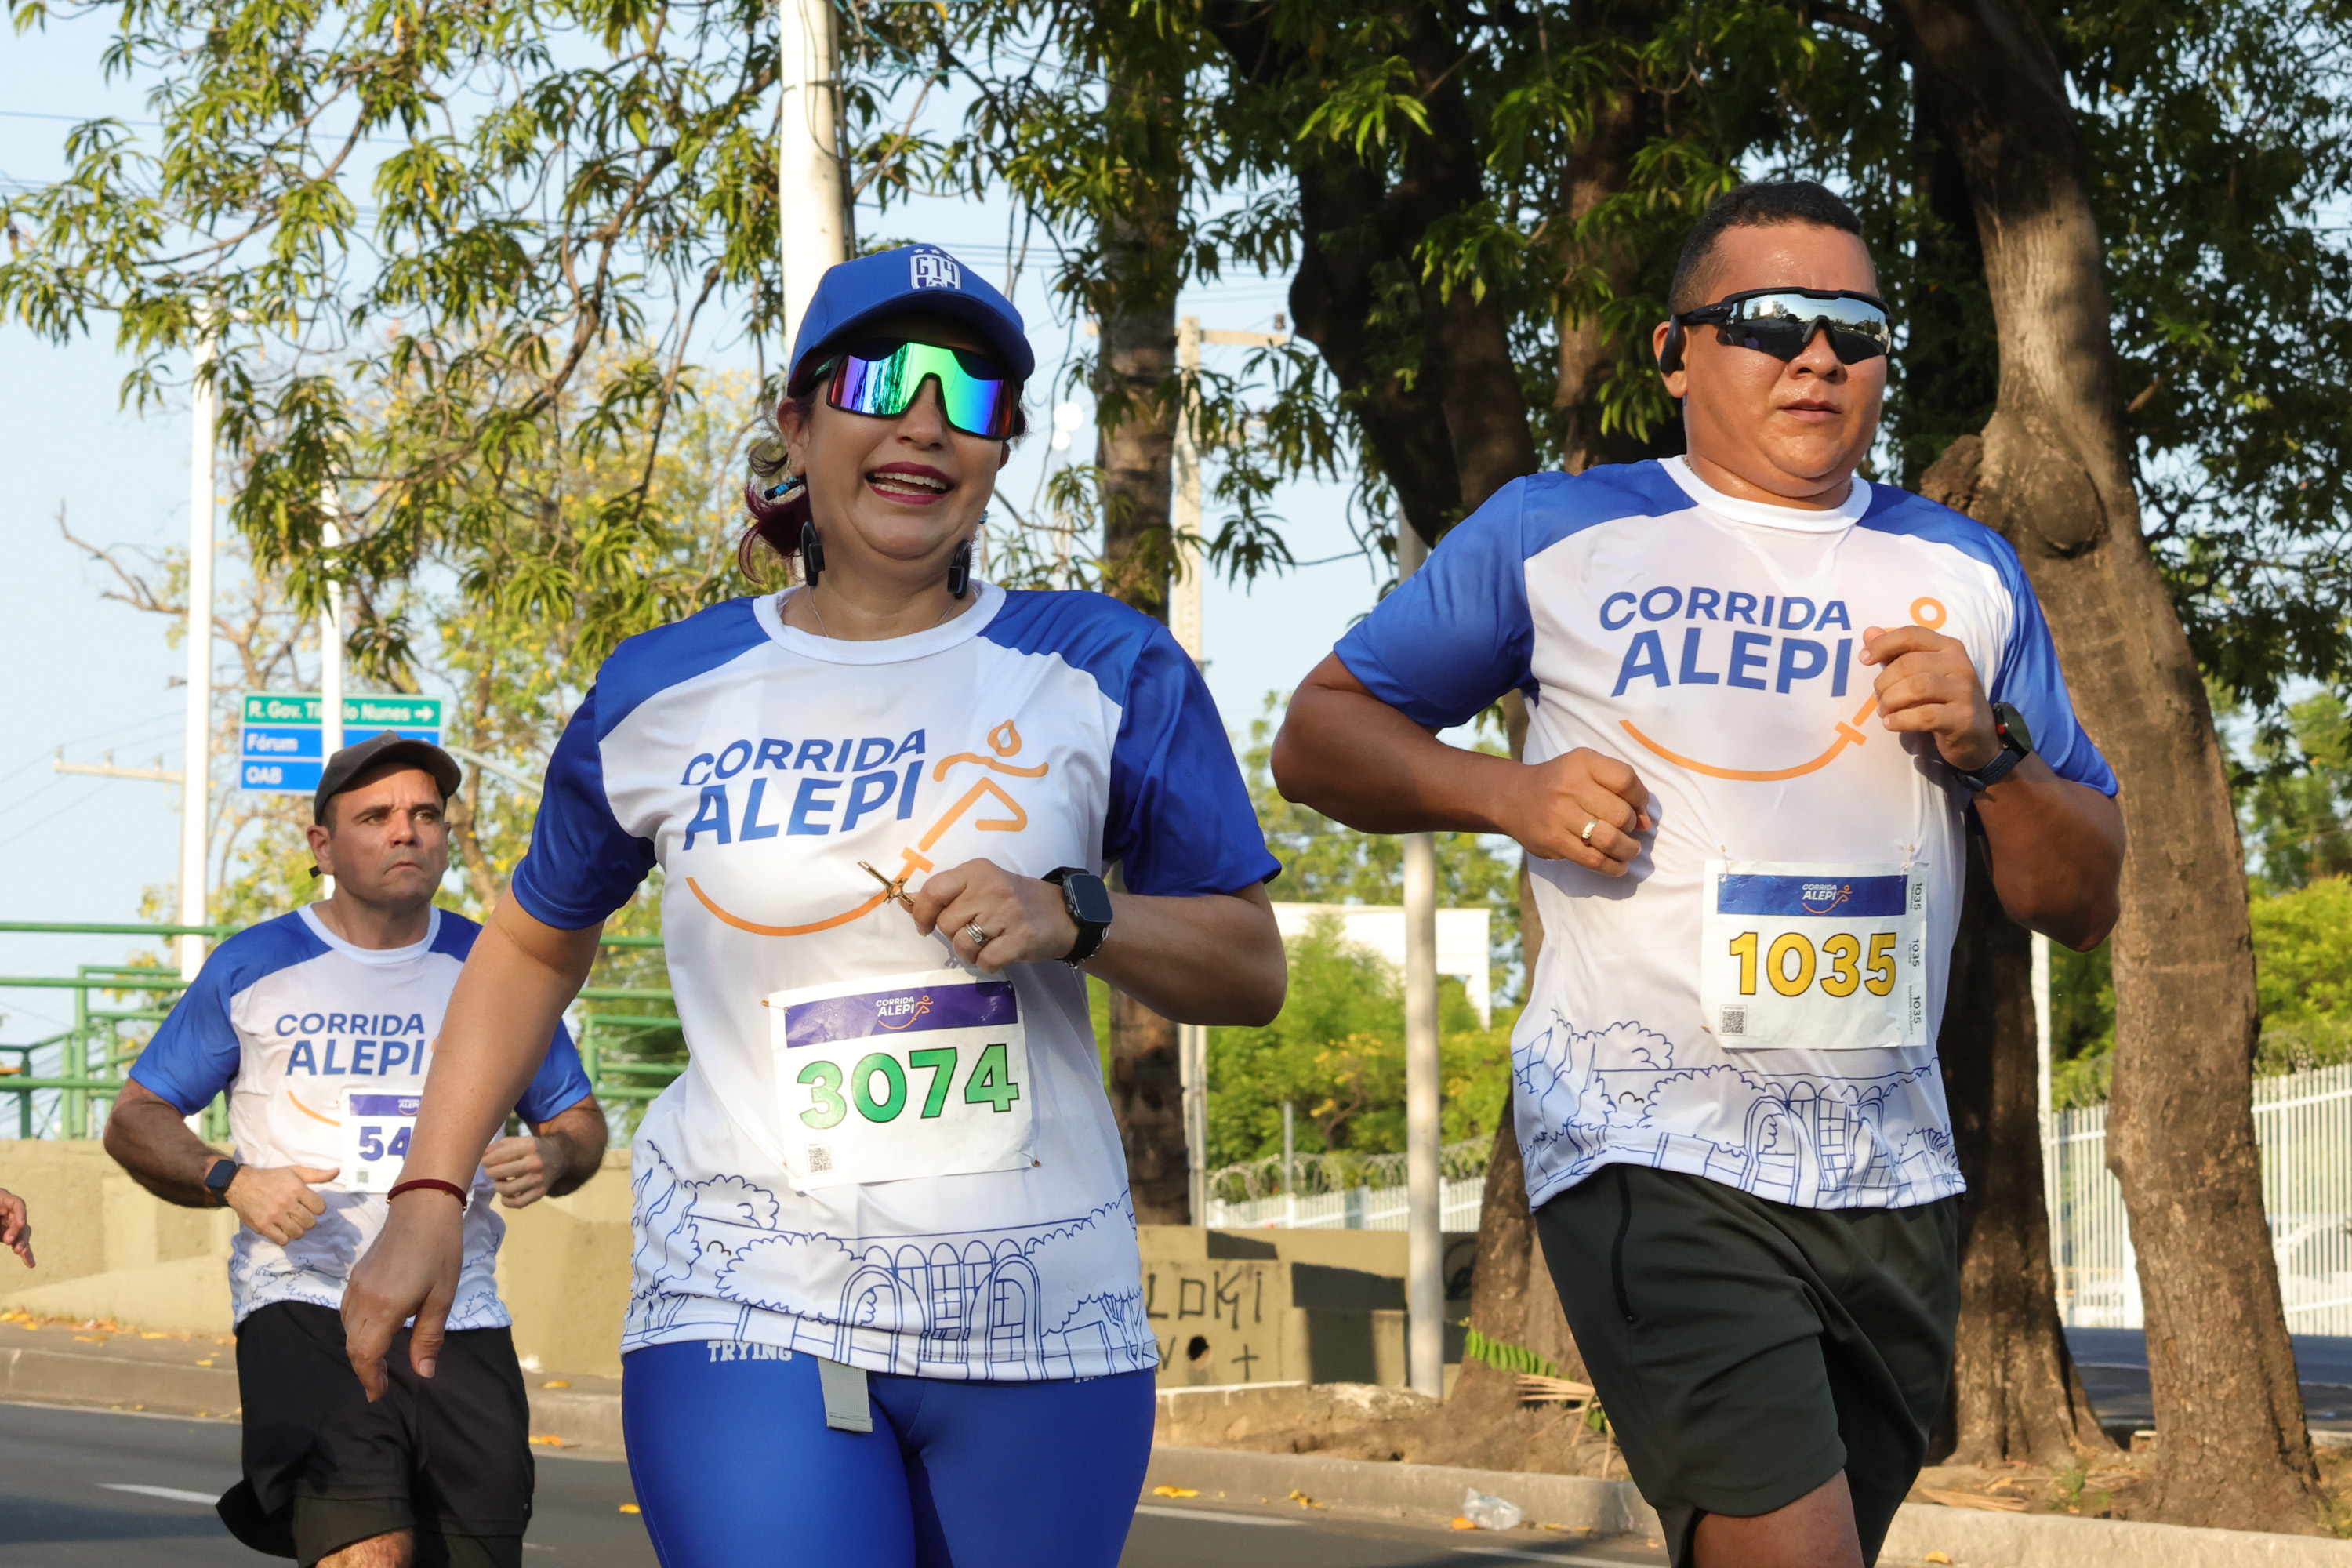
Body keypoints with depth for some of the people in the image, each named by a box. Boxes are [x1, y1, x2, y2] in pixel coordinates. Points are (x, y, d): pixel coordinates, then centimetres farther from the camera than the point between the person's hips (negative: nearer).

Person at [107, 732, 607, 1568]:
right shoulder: (253, 967, 7)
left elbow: (578, 1119, 21)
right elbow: (134, 1120, 10)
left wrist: (553, 1158, -3)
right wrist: (230, 1180, -9)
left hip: (461, 1323, 3)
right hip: (306, 1306, -3)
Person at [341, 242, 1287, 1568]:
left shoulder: (1104, 670, 3)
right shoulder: (663, 694, 5)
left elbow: (1253, 971, 6)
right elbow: (535, 946, 19)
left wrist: (1074, 917, -13)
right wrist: (429, 1198, 11)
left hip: (1041, 1321, 1)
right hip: (753, 1310, -1)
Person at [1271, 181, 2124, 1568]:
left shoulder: (1964, 573, 13)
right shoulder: (1555, 534, 4)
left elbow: (2085, 904, 14)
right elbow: (1319, 732, 9)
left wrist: (1989, 752, -6)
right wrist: (1503, 792, -8)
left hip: (1891, 1178, 5)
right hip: (1653, 1155, -4)